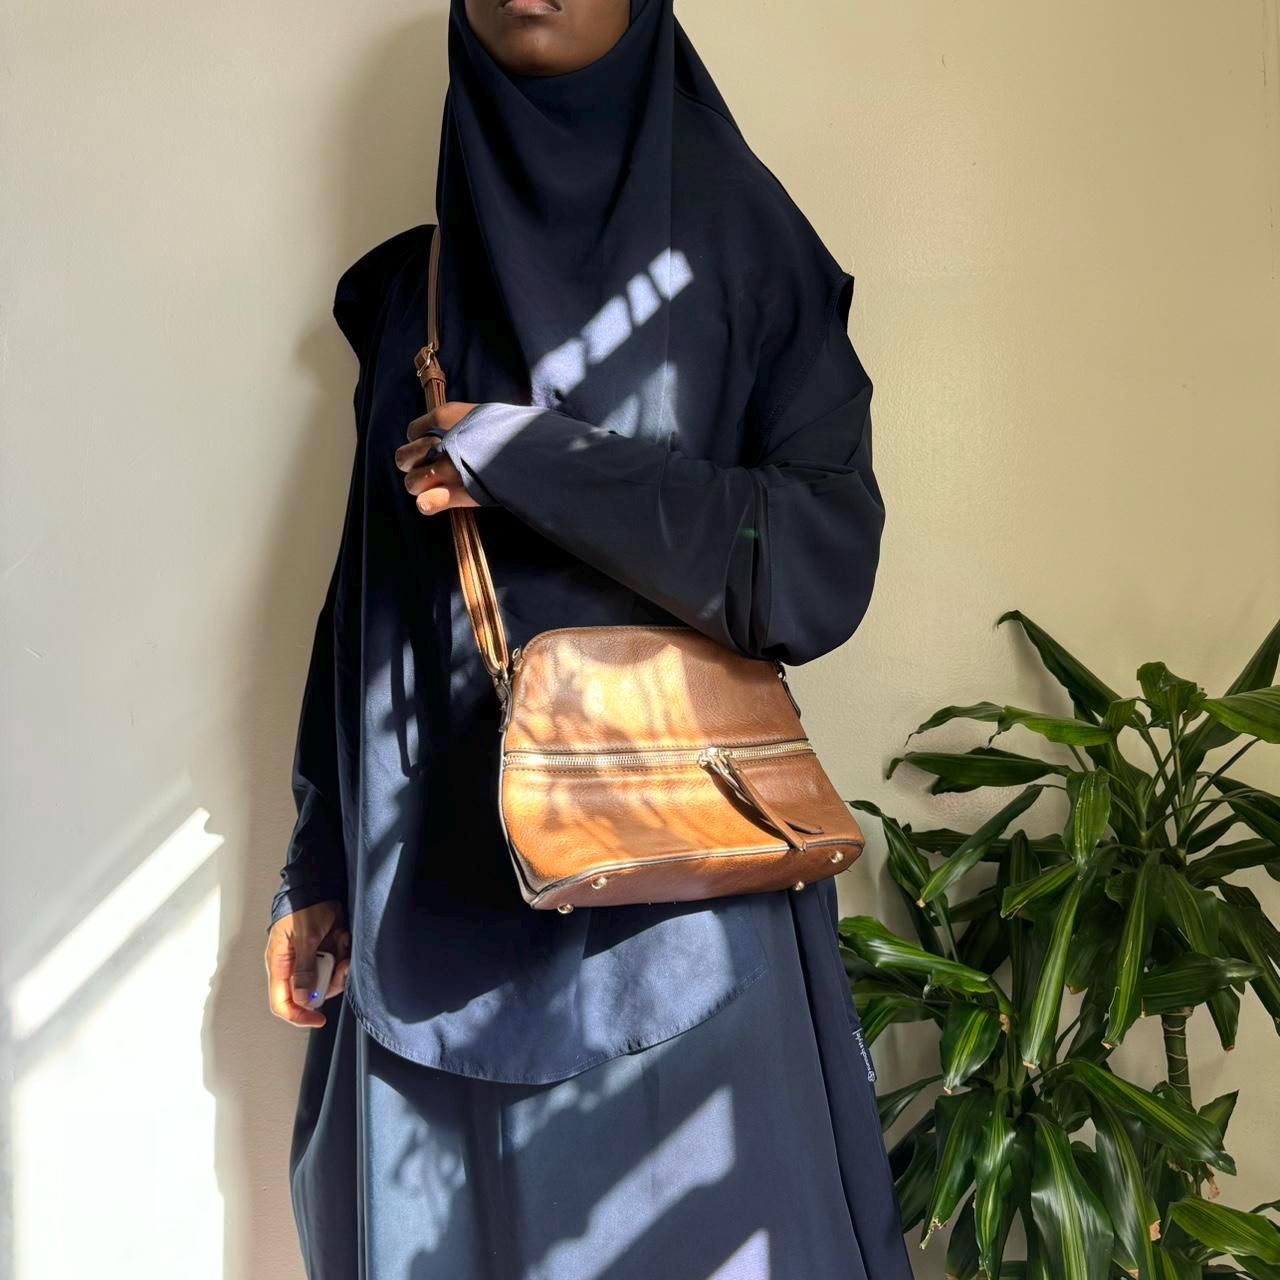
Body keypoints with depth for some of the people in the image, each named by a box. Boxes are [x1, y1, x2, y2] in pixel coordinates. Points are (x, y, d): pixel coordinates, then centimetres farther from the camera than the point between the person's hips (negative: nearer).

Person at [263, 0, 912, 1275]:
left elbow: (827, 556, -11)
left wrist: (529, 462, -15)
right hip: (444, 873, 4)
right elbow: (369, 591, 11)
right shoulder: (415, 290, 11)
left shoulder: (744, 249, 0)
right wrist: (320, 864, 9)